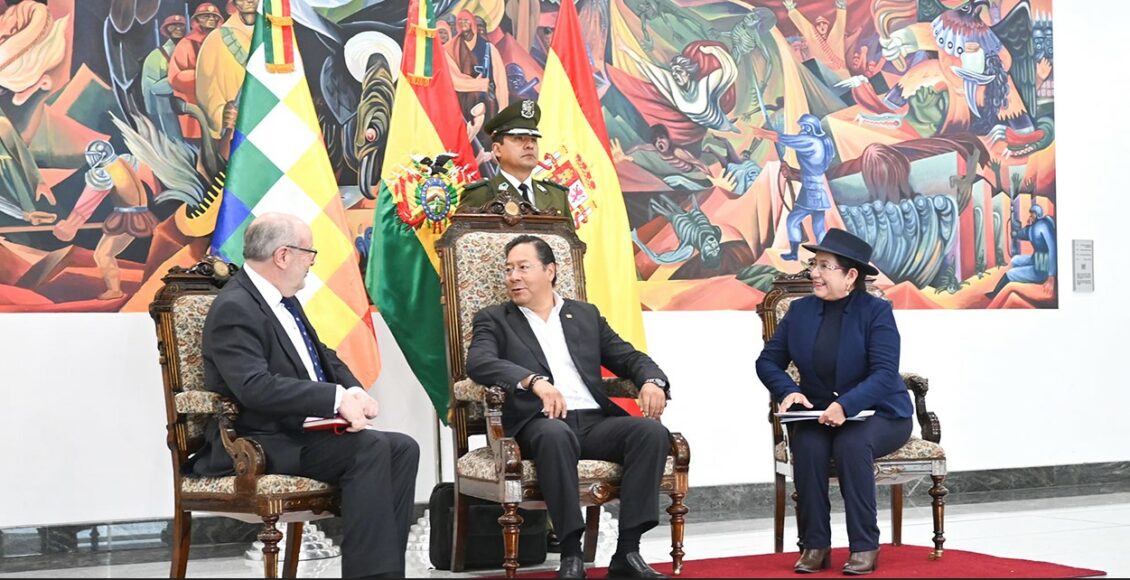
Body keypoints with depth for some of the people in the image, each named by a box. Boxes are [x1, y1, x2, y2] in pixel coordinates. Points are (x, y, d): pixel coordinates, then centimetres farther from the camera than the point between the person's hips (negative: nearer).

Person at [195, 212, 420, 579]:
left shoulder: (284, 299, 13)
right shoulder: (234, 309, -16)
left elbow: (324, 358, 20)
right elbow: (256, 387, -29)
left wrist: (356, 392, -2)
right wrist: (338, 398, -27)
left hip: (302, 430, 9)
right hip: (258, 445, -9)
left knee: (402, 449, -7)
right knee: (371, 449, -26)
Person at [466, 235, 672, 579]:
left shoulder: (586, 315, 22)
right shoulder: (494, 320, 11)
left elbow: (629, 357, 17)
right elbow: (479, 362, -9)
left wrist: (652, 381, -8)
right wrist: (535, 381, -27)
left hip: (594, 420, 4)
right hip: (540, 424, -4)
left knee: (652, 431, -25)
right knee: (555, 434, -39)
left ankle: (627, 552, -25)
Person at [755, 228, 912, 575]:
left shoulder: (876, 311, -10)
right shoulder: (800, 310, 3)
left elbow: (884, 374, -20)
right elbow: (768, 361, 7)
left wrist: (845, 406, -35)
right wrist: (787, 391, -15)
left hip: (877, 414, -3)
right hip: (817, 414, 3)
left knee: (851, 445, -36)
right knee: (808, 446, -31)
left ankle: (865, 547, -24)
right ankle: (815, 546, -20)